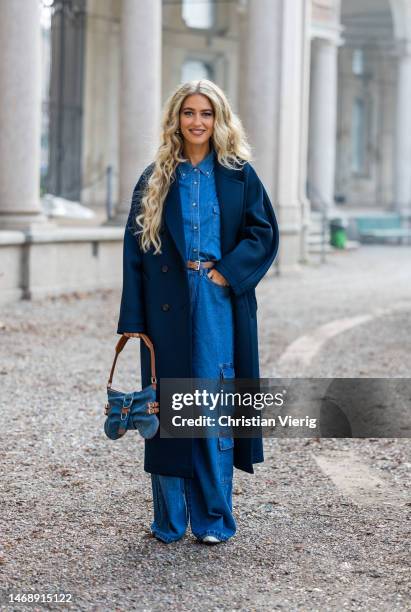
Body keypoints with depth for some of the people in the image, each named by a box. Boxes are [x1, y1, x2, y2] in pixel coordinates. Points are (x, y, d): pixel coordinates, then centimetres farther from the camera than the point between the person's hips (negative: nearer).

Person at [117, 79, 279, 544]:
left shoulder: (238, 174, 6)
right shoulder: (156, 179, 7)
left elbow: (264, 232, 4)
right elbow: (135, 248, 4)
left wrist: (227, 273, -11)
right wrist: (132, 319, -3)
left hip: (219, 302, -1)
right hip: (168, 307, 1)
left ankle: (214, 518, 9)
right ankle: (169, 520, 13)